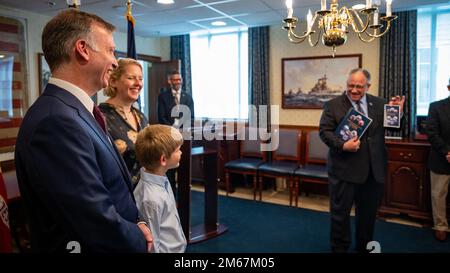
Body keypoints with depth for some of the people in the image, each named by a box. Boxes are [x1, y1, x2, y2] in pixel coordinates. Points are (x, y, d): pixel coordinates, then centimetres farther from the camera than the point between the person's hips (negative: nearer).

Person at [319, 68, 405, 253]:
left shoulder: (379, 103, 7)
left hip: (374, 169, 4)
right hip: (344, 169, -3)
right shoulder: (333, 105, -4)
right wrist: (342, 145, -23)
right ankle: (340, 248, 27)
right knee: (340, 211, 8)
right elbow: (324, 131, -9)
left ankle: (364, 247, 38)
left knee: (368, 212, 18)